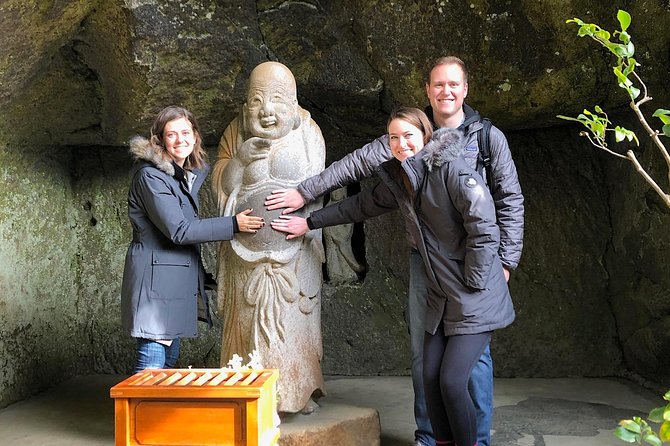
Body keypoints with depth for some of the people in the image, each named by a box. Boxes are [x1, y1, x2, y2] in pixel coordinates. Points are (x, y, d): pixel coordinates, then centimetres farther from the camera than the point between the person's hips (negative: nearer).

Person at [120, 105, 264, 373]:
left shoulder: (189, 173, 13)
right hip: (156, 278, -9)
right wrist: (233, 225, -18)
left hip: (178, 278, 9)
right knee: (152, 363, -7)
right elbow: (178, 230, -21)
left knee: (169, 360, 16)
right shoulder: (151, 175, -15)